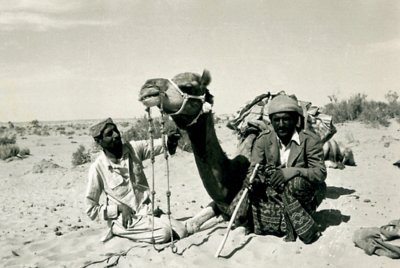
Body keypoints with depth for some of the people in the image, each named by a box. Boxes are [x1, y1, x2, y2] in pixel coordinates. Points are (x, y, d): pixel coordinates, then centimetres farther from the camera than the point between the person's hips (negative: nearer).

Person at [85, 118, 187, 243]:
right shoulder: (97, 167, -11)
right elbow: (91, 209, -5)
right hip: (122, 219, -5)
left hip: (147, 212, 5)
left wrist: (169, 139, -37)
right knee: (164, 232, -24)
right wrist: (120, 208, -16)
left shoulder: (133, 148, -1)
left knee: (181, 231, -9)